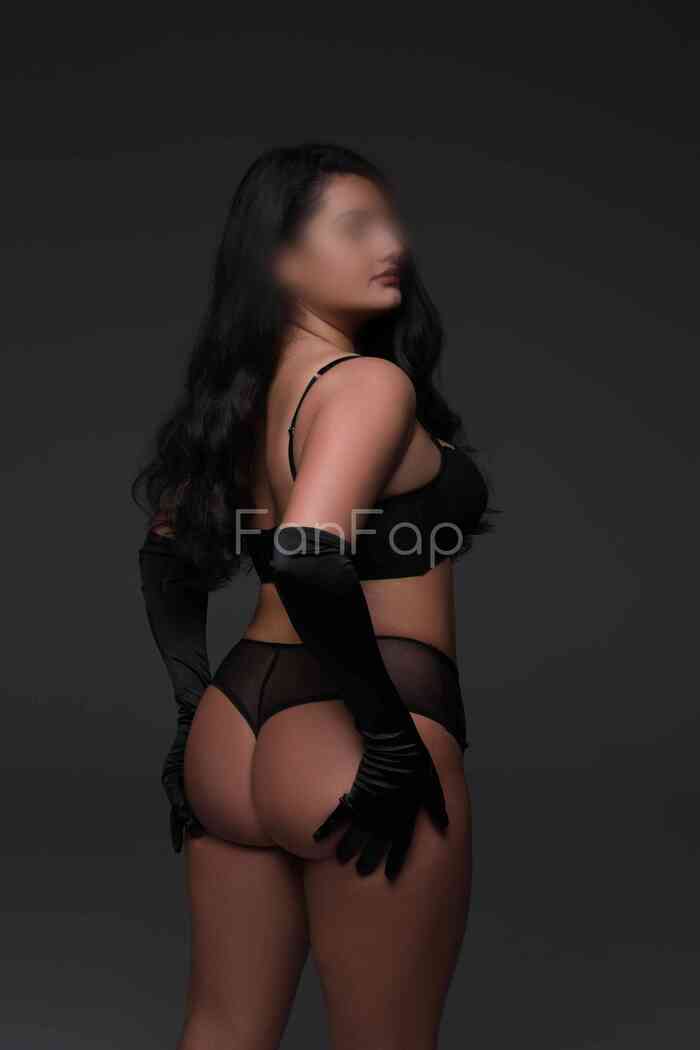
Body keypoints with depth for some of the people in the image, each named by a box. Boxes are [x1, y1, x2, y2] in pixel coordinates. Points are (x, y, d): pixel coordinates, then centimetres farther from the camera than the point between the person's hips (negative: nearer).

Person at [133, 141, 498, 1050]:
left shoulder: (245, 392, 11)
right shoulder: (370, 381, -13)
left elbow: (166, 556, 19)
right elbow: (308, 562, -30)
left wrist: (199, 708, 21)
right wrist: (396, 741, -21)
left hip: (237, 728, 8)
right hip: (343, 747, -8)